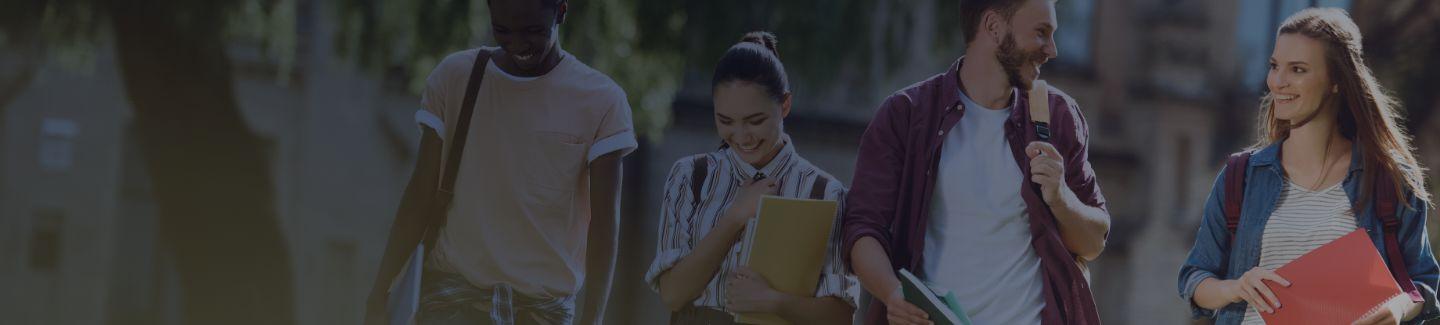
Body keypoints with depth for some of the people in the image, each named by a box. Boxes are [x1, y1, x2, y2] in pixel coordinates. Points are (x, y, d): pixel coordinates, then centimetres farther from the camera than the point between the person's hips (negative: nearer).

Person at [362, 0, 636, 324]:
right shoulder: (454, 77, 3)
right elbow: (420, 197, 5)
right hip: (453, 293, 0)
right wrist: (380, 292, 2)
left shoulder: (601, 101, -2)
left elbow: (603, 222, -5)